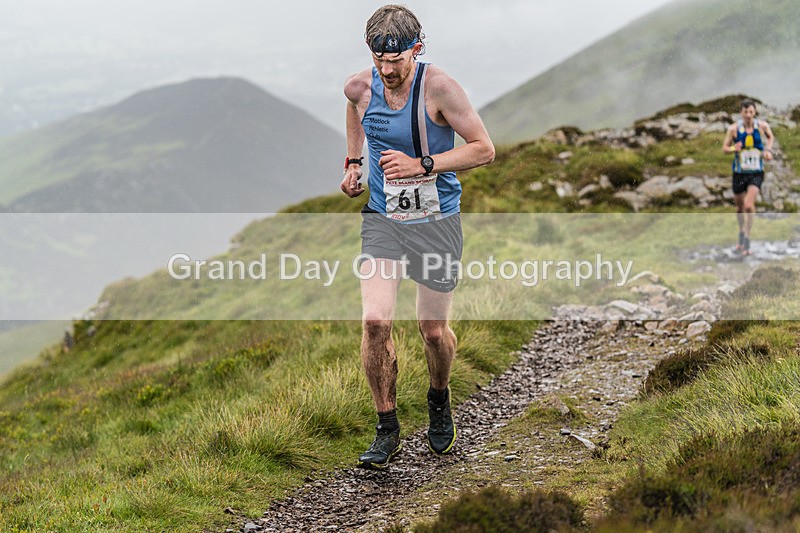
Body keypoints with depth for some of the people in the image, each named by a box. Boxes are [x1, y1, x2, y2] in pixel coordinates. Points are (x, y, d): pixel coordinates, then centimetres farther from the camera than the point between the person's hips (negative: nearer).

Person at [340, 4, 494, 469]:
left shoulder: (439, 87, -17)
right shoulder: (360, 87, -4)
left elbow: (484, 150, -14)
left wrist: (422, 165, -23)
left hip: (437, 224, -2)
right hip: (382, 221, 3)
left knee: (434, 330, 5)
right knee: (376, 322, -13)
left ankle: (440, 400, 39)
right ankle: (388, 430, 3)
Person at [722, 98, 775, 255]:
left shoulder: (762, 125, -6)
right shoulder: (734, 128, -9)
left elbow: (770, 137, 17)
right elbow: (725, 147, 0)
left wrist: (768, 150, -1)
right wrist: (733, 149, -22)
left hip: (756, 173, -1)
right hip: (739, 173, 1)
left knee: (749, 205, -19)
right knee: (740, 207, 15)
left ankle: (747, 240, -11)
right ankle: (742, 233, 41)